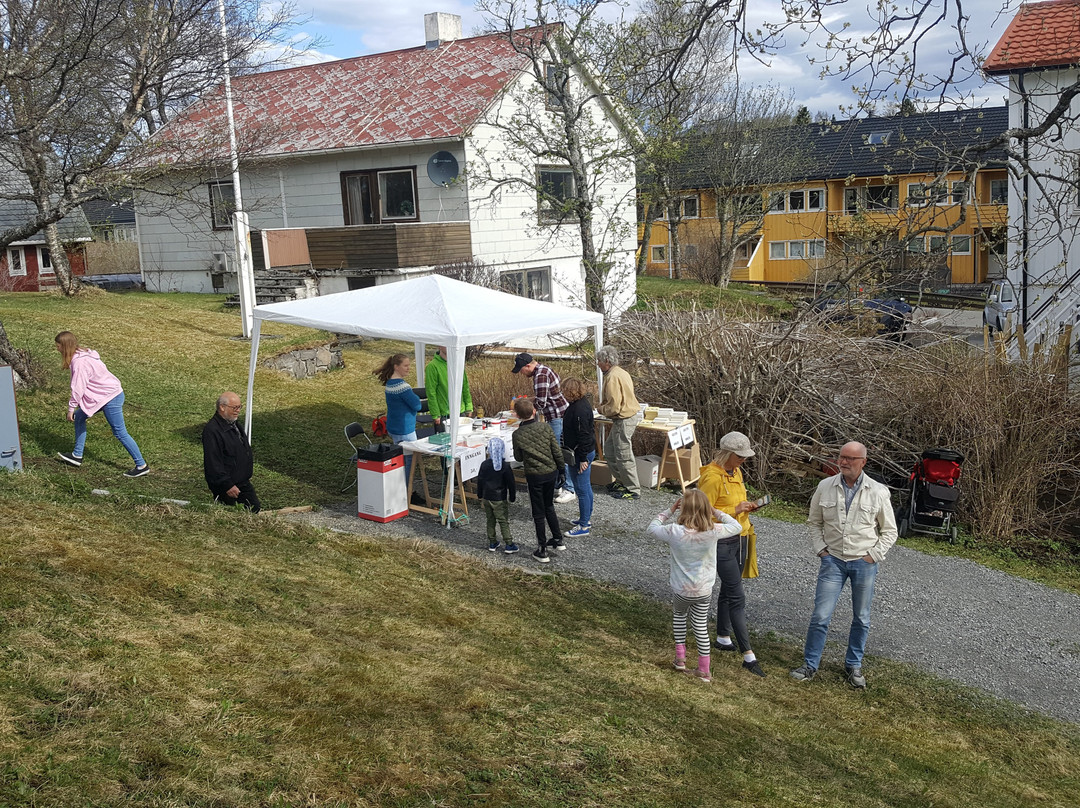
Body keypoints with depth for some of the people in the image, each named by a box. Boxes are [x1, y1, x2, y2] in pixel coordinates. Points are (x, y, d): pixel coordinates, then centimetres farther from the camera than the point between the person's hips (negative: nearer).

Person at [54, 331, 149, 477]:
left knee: (120, 433, -4)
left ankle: (141, 466, 1)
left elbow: (78, 388, -18)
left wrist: (71, 408, -7)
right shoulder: (82, 355, 11)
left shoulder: (79, 362, -19)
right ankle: (77, 456, 24)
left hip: (110, 398, -11)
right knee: (79, 416, 17)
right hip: (104, 395, 11)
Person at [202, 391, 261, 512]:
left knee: (255, 510, 12)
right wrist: (227, 486, -23)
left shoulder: (234, 424, 11)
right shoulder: (212, 430, -21)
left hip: (243, 483, 9)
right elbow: (213, 463, -24)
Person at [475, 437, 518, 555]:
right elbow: (511, 483, -8)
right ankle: (509, 545, 4)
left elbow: (479, 481, 4)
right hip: (500, 499, -3)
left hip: (486, 497, 3)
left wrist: (480, 495, 17)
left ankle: (492, 543, 20)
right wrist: (512, 497, 5)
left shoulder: (484, 464, -5)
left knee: (490, 520, 15)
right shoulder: (505, 466, -14)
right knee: (504, 522, 3)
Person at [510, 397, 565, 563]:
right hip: (551, 472, 3)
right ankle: (558, 540, 33)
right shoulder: (544, 427, -7)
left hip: (534, 476, -3)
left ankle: (542, 551, 11)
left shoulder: (517, 434, -13)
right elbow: (557, 451, -3)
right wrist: (561, 467, 12)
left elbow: (518, 457, 0)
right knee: (549, 507, 23)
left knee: (538, 513, 6)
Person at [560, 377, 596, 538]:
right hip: (585, 452, 11)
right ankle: (587, 518, 33)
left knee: (582, 489, -3)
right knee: (585, 487, 20)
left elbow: (583, 435, -25)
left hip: (581, 454, -11)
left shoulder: (579, 410, -25)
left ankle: (583, 526, 5)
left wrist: (583, 459, -22)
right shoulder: (581, 403, 8)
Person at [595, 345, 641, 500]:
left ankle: (633, 490, 7)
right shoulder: (621, 372, 12)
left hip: (624, 420, -11)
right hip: (630, 414, 11)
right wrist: (603, 406, 12)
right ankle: (621, 480, 30)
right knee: (609, 449, 20)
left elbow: (614, 407, -23)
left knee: (623, 455, -2)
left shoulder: (612, 377, -20)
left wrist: (601, 410, -5)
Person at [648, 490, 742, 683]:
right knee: (700, 626, 14)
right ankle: (704, 670, 20)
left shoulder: (675, 532, -21)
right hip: (704, 591, 1)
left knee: (678, 614, 28)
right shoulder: (714, 531, -17)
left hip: (681, 589, -1)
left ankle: (680, 658, 28)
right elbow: (737, 527, 3)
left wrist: (670, 511, 4)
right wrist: (716, 512, 5)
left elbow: (652, 528, -1)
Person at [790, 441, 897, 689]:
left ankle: (853, 665, 28)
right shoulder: (825, 487, -2)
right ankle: (810, 664, 12)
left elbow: (889, 531, 4)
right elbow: (814, 522, 11)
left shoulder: (878, 492, -6)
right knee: (821, 615, -2)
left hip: (864, 563, 0)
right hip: (833, 560, 0)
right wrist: (820, 549, 1)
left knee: (861, 618, 11)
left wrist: (873, 556, -5)